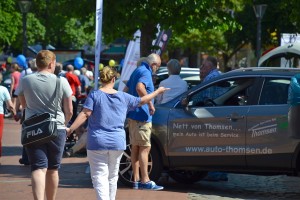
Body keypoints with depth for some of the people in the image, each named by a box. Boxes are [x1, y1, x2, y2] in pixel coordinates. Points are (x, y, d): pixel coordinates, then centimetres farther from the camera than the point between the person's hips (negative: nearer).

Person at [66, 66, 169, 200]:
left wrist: (70, 129, -13)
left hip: (97, 143, -3)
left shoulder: (94, 95, -6)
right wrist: (158, 91, 33)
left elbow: (85, 114, -14)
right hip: (118, 143, 3)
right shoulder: (123, 97, 5)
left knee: (99, 176, -5)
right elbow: (142, 101, 17)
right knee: (112, 176, 17)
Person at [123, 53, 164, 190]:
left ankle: (136, 180, 16)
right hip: (141, 116, -10)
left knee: (135, 147, 12)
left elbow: (126, 90, 30)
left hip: (133, 115, 10)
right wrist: (150, 104, -28)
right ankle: (145, 181, -9)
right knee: (144, 148, -8)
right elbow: (140, 87, -33)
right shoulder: (145, 72, -13)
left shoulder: (137, 71, 19)